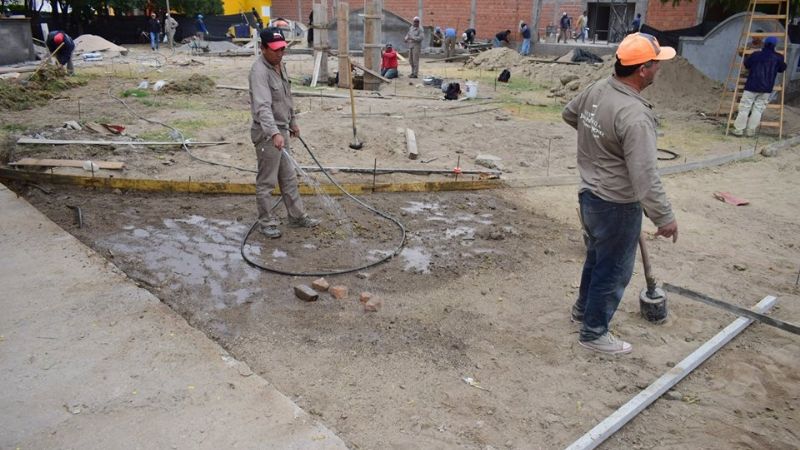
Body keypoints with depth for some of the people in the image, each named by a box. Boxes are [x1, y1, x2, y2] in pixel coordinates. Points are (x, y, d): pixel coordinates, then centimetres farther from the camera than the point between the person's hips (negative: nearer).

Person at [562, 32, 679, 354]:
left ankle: (584, 307, 46)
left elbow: (568, 114, 19)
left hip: (590, 194, 9)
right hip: (617, 206, -9)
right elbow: (645, 176, -28)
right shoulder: (635, 115, -28)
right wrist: (664, 217, -19)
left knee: (597, 256, 27)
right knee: (613, 270, 8)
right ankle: (594, 332, 23)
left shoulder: (597, 89, -2)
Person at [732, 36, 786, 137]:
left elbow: (746, 64, 10)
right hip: (766, 89, 2)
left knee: (744, 108, 2)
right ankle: (750, 130, 4)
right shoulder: (778, 58, 2)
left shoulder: (755, 55, -4)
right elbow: (782, 68, 16)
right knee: (758, 109, 7)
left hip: (751, 87, -2)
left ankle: (739, 129, 0)